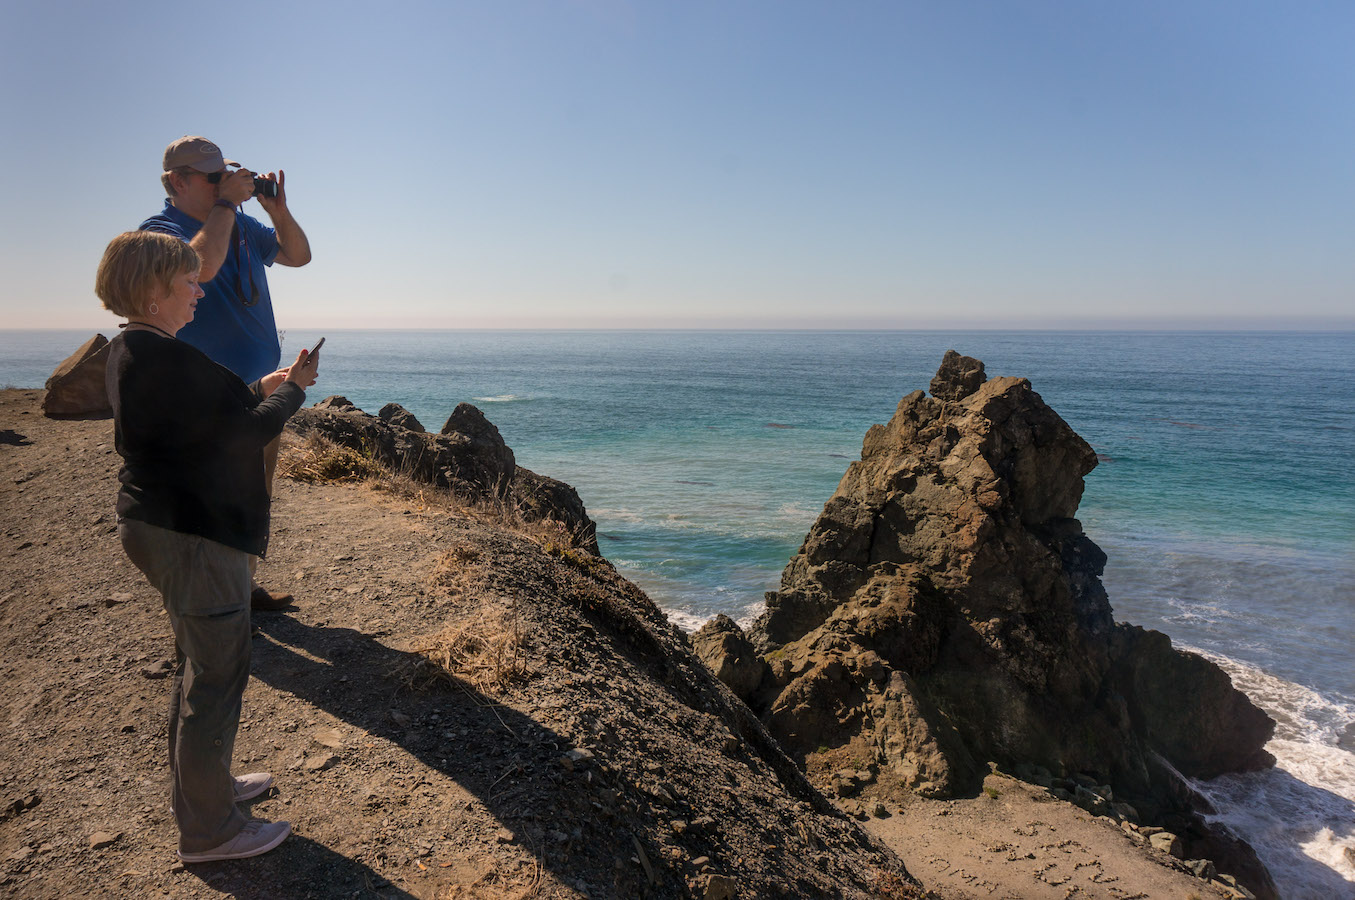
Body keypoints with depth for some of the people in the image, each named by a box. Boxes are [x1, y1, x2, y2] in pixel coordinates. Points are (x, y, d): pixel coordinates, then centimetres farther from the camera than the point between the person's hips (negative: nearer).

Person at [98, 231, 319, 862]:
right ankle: (207, 831, 14)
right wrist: (292, 389, -5)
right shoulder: (165, 357, -22)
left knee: (197, 664, 23)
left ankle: (201, 786, 40)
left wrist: (259, 390, 9)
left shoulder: (127, 351, 10)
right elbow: (242, 433, -21)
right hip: (194, 535, -11)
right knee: (216, 675, 1)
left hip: (155, 523, 11)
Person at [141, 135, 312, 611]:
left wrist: (278, 209, 1)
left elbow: (298, 255, 18)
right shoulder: (159, 230, -11)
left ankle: (245, 587, 32)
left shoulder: (244, 227, 11)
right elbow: (202, 265, -31)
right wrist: (225, 202, -21)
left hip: (259, 391, 8)